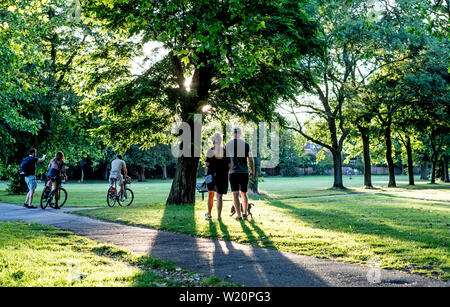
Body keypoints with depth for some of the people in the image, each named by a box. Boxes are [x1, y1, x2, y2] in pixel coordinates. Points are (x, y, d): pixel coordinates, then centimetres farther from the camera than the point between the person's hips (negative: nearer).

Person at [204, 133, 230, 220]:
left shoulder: (211, 151, -8)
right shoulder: (225, 151, -2)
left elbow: (207, 164, -10)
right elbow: (229, 165, -2)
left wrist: (205, 162, 12)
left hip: (212, 175, -1)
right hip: (223, 176, 1)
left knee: (210, 194, 16)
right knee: (220, 196, 6)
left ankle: (209, 214, 23)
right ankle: (219, 216, 3)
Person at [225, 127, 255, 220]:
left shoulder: (228, 145, 0)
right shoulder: (246, 144, 1)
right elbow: (250, 159, 2)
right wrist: (253, 172, 12)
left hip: (233, 173, -1)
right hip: (244, 172, 1)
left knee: (235, 194, 2)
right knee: (244, 193, 15)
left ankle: (239, 215, 0)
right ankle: (245, 213, 15)